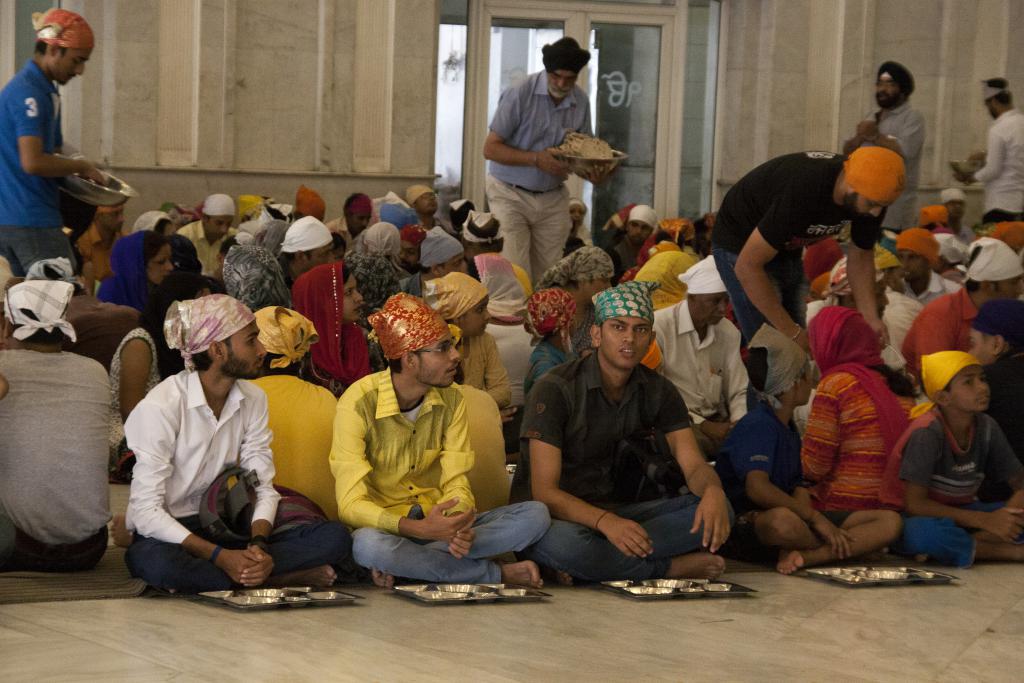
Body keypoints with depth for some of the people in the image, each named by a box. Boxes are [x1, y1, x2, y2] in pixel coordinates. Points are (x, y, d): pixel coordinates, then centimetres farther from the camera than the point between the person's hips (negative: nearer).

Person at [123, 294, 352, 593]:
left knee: (335, 537, -15)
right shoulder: (160, 408, -15)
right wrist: (220, 556, -29)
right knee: (160, 563, -42)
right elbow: (147, 511, -20)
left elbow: (263, 489, 1)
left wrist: (258, 545, -21)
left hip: (225, 529, 5)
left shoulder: (253, 400, 5)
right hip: (166, 535, -5)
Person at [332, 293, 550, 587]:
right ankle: (497, 574, -23)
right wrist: (419, 529, -37)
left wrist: (460, 527, -28)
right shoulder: (359, 404, -16)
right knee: (367, 544, -41)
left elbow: (456, 484, -3)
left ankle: (402, 564, -25)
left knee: (535, 515, -16)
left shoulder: (451, 400, 1)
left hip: (437, 525, 5)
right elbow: (351, 504, -21)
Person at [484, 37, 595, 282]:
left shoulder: (581, 103, 1)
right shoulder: (520, 94, -14)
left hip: (553, 199, 5)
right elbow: (490, 148, -13)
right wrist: (536, 159, -24)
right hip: (511, 195, -4)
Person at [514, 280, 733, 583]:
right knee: (560, 542, -42)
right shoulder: (555, 390, -16)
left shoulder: (657, 391, 4)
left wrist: (713, 491, -31)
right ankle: (671, 567, -18)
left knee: (717, 512, -17)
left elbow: (693, 465, -4)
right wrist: (605, 522, -40)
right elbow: (544, 492, -22)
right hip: (558, 516, -5)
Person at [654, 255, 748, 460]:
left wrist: (738, 424, -10)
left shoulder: (729, 332, 10)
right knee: (692, 442, -39)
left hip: (717, 421, 5)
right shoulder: (659, 327, -9)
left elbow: (739, 392, 12)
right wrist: (702, 425, -16)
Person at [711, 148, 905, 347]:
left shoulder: (871, 197, -18)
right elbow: (747, 266, -35)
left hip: (788, 248, 7)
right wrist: (792, 333, -33)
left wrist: (870, 318, -15)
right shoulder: (802, 192, -39)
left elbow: (860, 256, 0)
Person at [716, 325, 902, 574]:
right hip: (747, 522, -9)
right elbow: (757, 488, -26)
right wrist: (815, 517, -22)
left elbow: (797, 488, 10)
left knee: (890, 521, -7)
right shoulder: (757, 426, -11)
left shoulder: (788, 429, 20)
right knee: (783, 521, -47)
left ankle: (804, 556, -25)